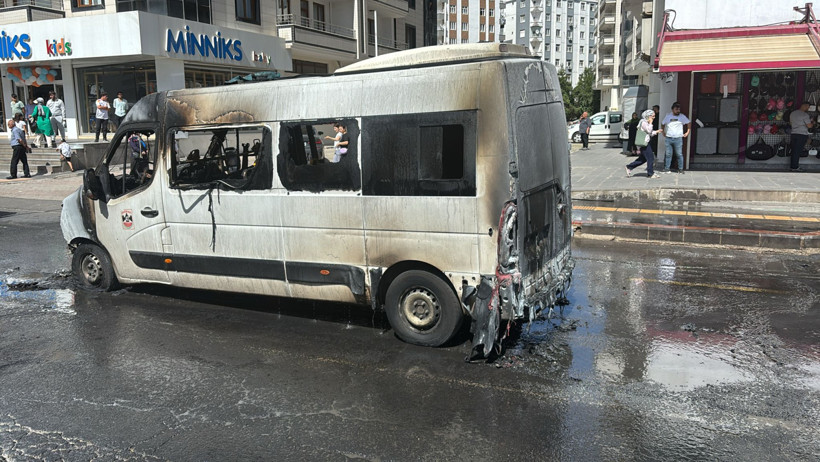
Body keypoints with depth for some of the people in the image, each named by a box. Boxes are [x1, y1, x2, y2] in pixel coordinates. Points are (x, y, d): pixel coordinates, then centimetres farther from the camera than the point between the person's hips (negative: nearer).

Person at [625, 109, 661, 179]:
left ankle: (629, 167, 17)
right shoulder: (643, 122, -14)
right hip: (643, 143, -10)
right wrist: (650, 123, -13)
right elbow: (649, 131, -20)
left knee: (643, 158, 14)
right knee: (650, 157, -5)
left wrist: (656, 132, 10)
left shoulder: (647, 123, 16)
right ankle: (651, 173, 4)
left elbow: (649, 133, 21)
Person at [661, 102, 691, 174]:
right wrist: (663, 132, 17)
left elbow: (688, 123, 15)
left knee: (679, 154, -1)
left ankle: (680, 169, 6)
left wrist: (687, 132, 9)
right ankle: (667, 169, 9)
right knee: (668, 154, 3)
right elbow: (662, 124, 23)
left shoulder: (682, 116, 4)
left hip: (678, 138, -1)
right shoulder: (668, 116, 8)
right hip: (668, 138, 1)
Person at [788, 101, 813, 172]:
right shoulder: (805, 115, -12)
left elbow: (790, 121, 25)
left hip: (794, 134, 7)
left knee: (794, 150, 10)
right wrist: (812, 123, 7)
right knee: (798, 151, -3)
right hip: (802, 134, -7)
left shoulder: (792, 113, 10)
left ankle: (792, 165, 14)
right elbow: (809, 126, -12)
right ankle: (795, 167, 0)